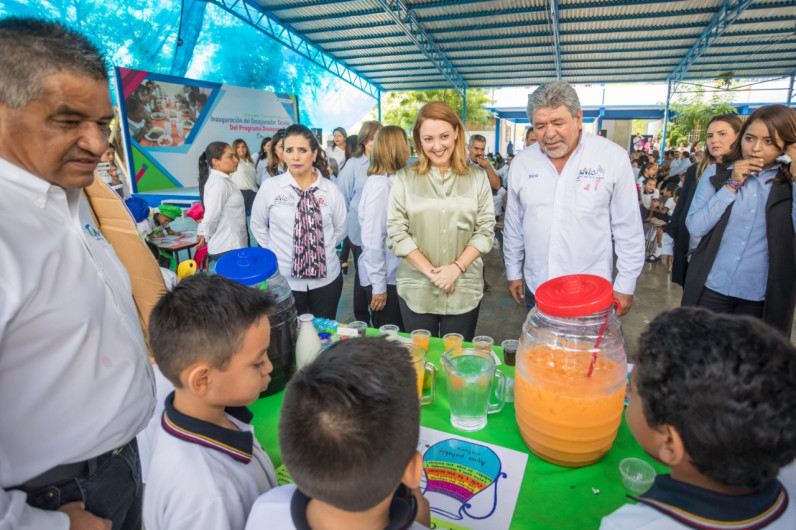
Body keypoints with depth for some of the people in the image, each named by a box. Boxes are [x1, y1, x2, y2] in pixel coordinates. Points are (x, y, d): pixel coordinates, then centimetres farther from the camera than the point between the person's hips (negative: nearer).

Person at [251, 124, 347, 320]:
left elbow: (340, 228, 10)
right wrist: (276, 253, 3)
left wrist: (322, 250, 5)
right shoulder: (269, 187, -5)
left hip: (327, 279, 1)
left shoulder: (331, 190, -3)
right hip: (284, 281, -1)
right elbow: (258, 226, 8)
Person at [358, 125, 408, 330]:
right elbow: (372, 238, -21)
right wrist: (378, 285, -18)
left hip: (393, 274, 8)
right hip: (383, 277, -8)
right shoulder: (380, 184, -19)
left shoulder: (392, 180, 5)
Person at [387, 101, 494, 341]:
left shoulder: (477, 177, 3)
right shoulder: (405, 179, 1)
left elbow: (485, 229, 0)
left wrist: (457, 267, -12)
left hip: (465, 289, 1)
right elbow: (396, 232, -4)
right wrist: (430, 271, -12)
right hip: (416, 289, 0)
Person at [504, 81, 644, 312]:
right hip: (536, 291, 3)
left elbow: (629, 230, -3)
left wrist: (625, 286, -2)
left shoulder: (613, 157, -7)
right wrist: (513, 273, 13)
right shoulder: (521, 163, 1)